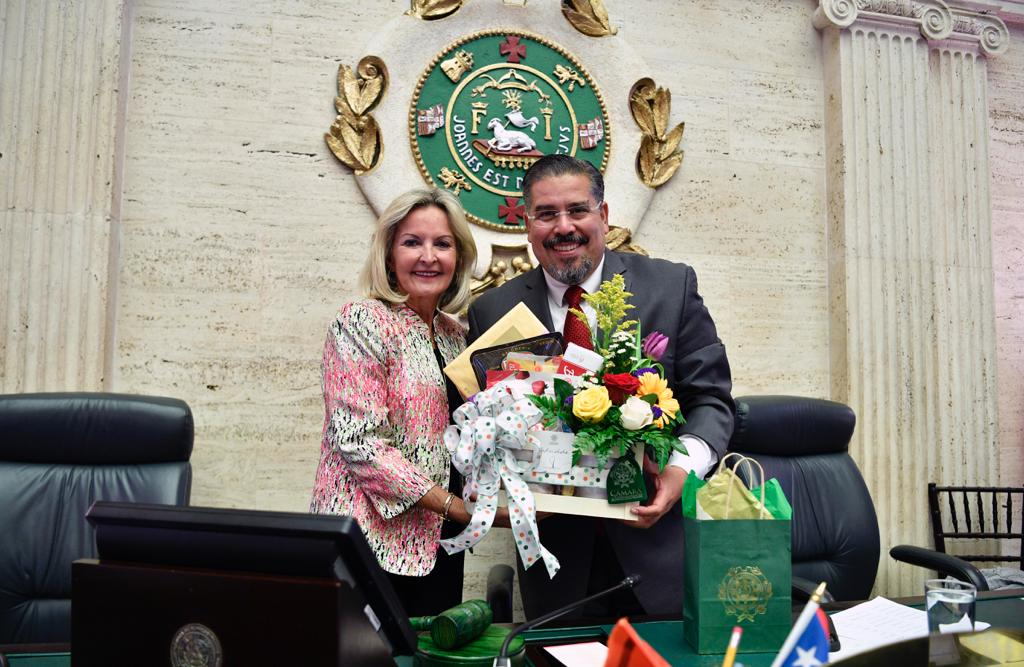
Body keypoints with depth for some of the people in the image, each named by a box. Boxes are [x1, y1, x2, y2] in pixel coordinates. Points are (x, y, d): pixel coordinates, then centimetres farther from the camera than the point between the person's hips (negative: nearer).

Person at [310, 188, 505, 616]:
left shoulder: (454, 335, 11)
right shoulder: (362, 322, -10)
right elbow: (358, 443, -17)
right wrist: (455, 505, -16)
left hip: (438, 544, 7)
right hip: (374, 542, -7)